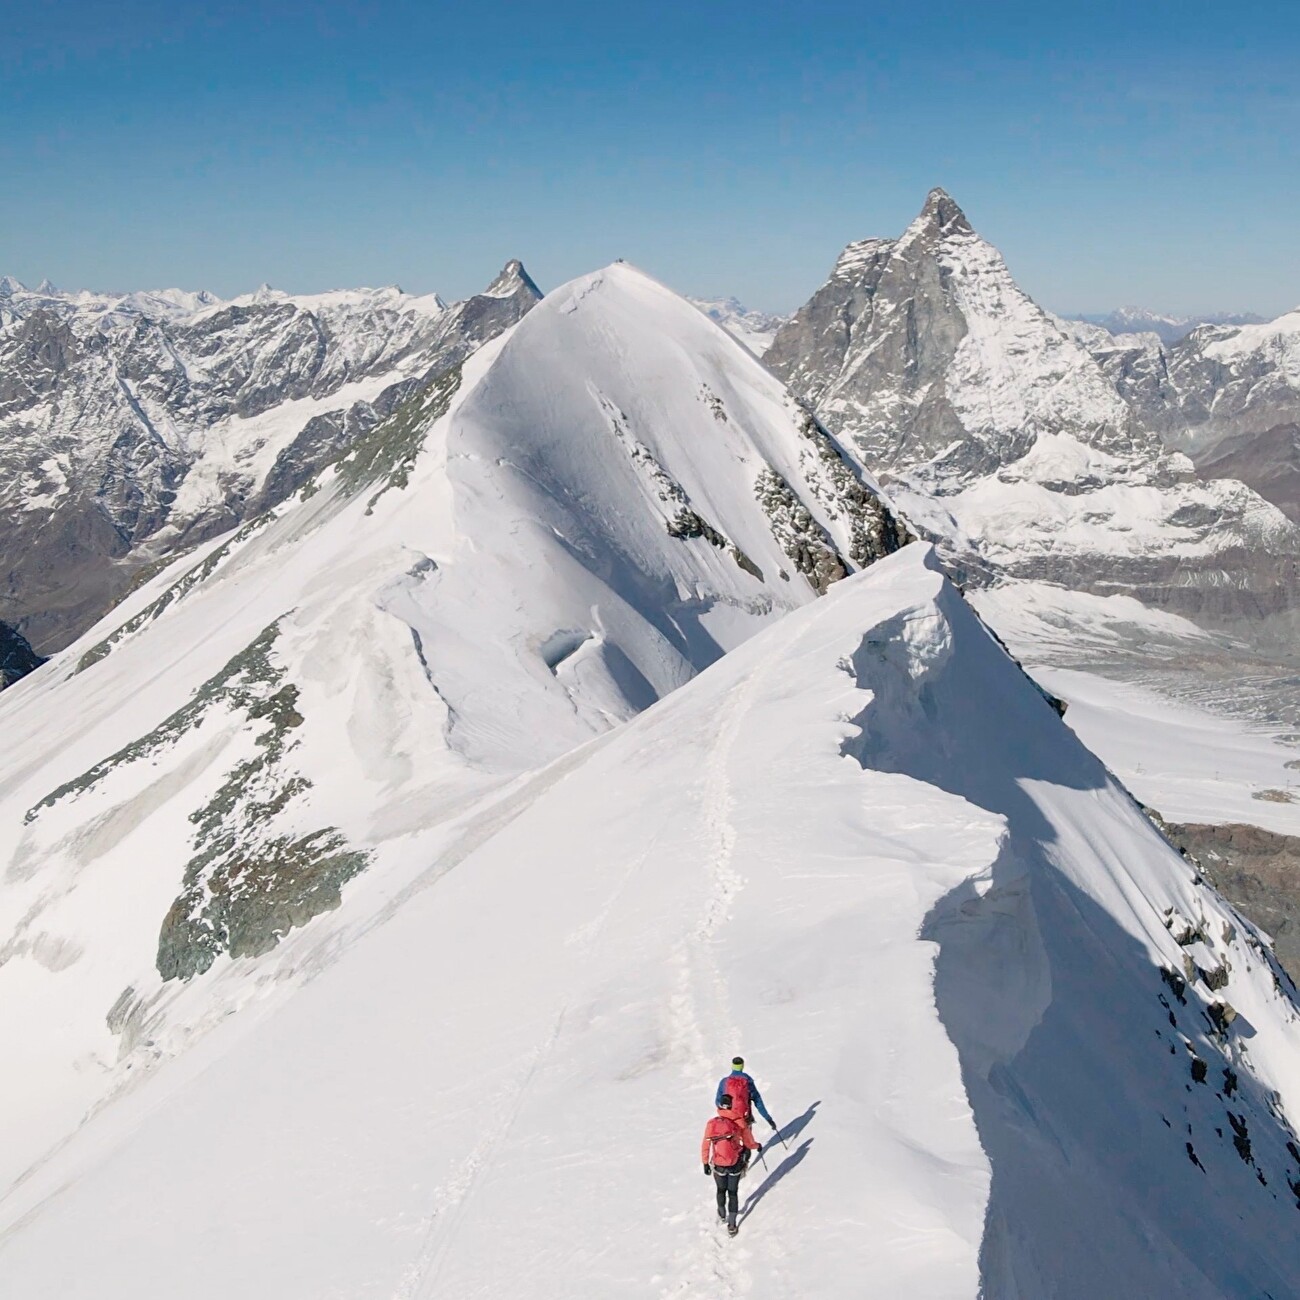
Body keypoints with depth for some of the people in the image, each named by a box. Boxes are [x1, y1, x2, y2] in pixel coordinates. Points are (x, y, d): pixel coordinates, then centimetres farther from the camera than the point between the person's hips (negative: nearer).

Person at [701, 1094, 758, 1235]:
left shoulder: (711, 1124, -15)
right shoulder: (739, 1123, -16)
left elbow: (705, 1145, -7)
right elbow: (749, 1143, -4)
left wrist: (705, 1163, 8)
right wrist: (757, 1146, 18)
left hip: (718, 1165, 1)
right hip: (736, 1165, -1)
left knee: (721, 1190, 26)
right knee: (733, 1192, 19)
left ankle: (722, 1214, 50)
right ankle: (732, 1225, 24)